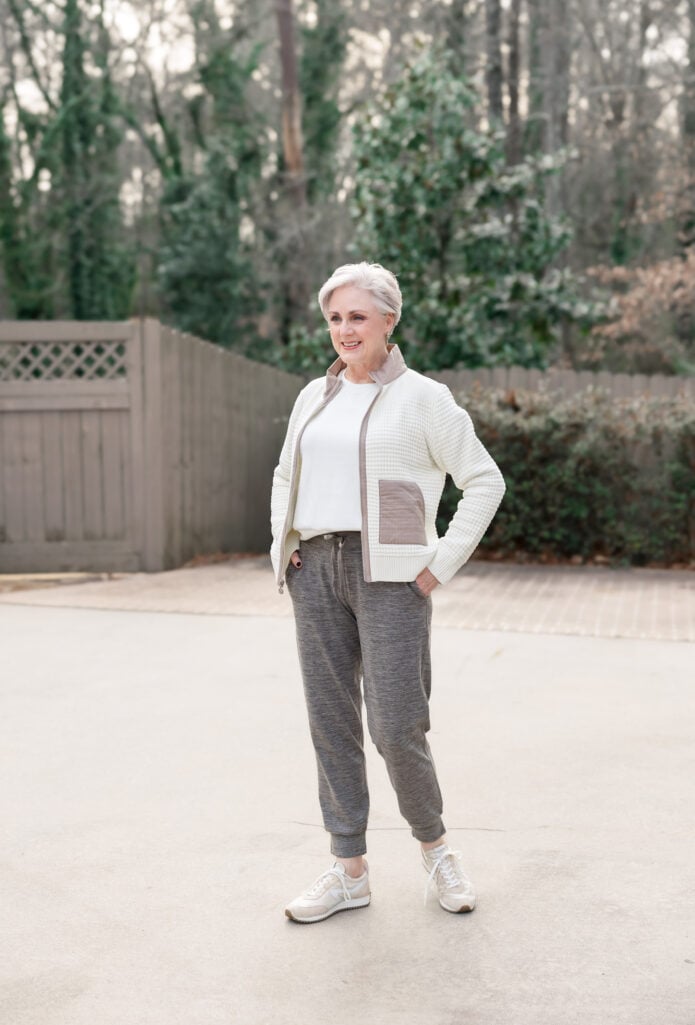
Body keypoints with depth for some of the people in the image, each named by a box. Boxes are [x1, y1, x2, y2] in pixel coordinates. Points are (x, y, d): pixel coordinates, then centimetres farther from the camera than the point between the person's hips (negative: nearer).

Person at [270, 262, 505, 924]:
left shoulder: (421, 398, -2)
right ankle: (349, 870, 18)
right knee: (331, 722, 6)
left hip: (388, 575, -5)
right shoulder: (313, 397, 14)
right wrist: (281, 547, 12)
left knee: (396, 728, -6)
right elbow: (285, 478, 27)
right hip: (316, 572, 5)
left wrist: (441, 565, -8)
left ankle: (434, 845, 21)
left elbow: (485, 481, -2)